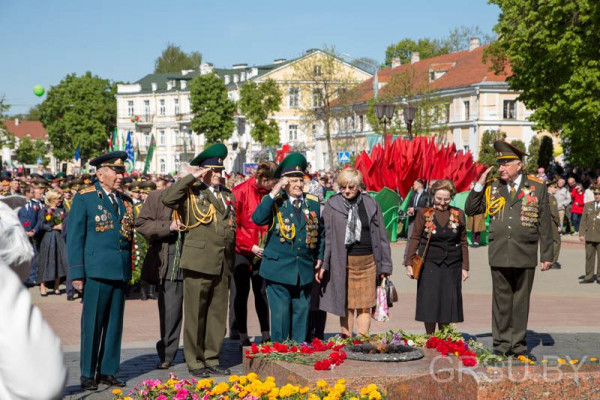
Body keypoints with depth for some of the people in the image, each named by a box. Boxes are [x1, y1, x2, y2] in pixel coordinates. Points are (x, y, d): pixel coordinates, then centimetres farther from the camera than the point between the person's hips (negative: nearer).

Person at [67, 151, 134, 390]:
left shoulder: (126, 201, 15)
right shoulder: (84, 198, -1)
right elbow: (74, 238, -3)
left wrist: (128, 269, 11)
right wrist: (77, 273, -9)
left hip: (121, 272, 5)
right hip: (97, 270, -5)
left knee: (114, 324, 8)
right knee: (92, 325, -1)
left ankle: (107, 371, 17)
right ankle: (88, 375, 8)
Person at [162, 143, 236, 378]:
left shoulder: (228, 196, 17)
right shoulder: (191, 193, -2)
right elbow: (167, 199, -22)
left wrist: (231, 263, 15)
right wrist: (192, 177, -16)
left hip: (222, 264, 6)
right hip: (199, 262, -6)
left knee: (218, 314, 10)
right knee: (195, 314, -1)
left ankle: (212, 359, 20)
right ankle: (195, 362, 8)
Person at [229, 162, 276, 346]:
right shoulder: (240, 192, -11)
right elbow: (232, 225, -11)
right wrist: (251, 246, -14)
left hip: (262, 252, 4)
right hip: (241, 251, -4)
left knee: (262, 292, 6)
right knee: (240, 293, 4)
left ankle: (266, 334, 11)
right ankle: (242, 336, 10)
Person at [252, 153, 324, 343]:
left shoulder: (313, 202, 10)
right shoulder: (274, 202, -3)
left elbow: (319, 231, 20)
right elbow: (257, 219, -22)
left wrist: (319, 256, 13)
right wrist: (274, 193, -22)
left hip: (305, 270, 4)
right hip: (279, 269, -4)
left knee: (301, 313, 10)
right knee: (280, 314, -3)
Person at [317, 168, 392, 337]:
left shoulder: (371, 204, 5)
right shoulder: (332, 205, 1)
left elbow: (381, 236, 8)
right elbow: (325, 236, 1)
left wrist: (385, 265, 6)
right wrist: (322, 264, -6)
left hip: (367, 261, 1)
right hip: (342, 262, -1)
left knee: (365, 304, 4)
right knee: (346, 303, 4)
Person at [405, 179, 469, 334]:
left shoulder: (458, 215, 6)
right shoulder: (424, 213, 1)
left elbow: (463, 242, 9)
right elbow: (415, 239, 0)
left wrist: (465, 267, 7)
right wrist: (409, 263, -6)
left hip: (452, 265, 2)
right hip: (429, 264, -2)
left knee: (447, 303, 4)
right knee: (429, 303, -1)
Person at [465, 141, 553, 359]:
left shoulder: (537, 188, 3)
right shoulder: (492, 187, 8)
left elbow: (545, 224, 4)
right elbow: (470, 210, 9)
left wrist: (547, 255, 2)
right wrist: (479, 185, -3)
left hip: (526, 254, -1)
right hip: (499, 254, 1)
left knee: (521, 300, 6)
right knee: (501, 300, 5)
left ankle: (517, 344, 15)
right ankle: (502, 343, 13)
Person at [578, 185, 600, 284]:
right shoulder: (588, 206, 12)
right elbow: (583, 221, 11)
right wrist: (582, 234, 4)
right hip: (589, 236, 3)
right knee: (589, 257, 6)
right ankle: (589, 277, 12)